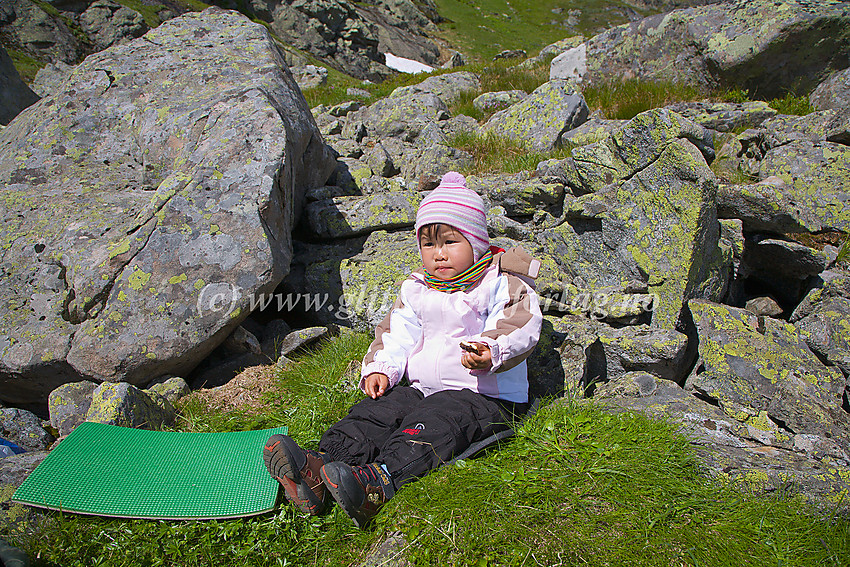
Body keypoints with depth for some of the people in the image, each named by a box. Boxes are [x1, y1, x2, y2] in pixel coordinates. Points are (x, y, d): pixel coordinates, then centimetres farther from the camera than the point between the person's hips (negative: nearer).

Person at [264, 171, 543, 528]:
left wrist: (490, 351, -39)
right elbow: (397, 334, 14)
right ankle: (318, 469, -39)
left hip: (487, 397, -5)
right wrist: (380, 368, -6)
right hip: (422, 389, 6)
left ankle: (378, 483, -55)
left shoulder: (500, 286, -3)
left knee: (435, 422, -33)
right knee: (375, 411, -19)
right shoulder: (416, 290, 15)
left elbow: (520, 328, -18)